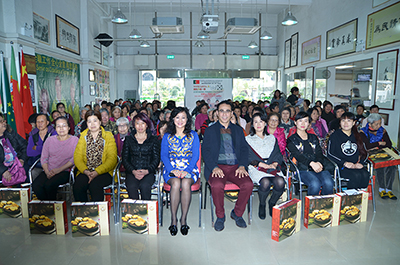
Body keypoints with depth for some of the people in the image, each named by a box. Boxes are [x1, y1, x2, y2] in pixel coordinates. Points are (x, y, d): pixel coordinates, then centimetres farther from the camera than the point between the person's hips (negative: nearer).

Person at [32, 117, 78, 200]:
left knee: (49, 184, -30)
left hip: (65, 171, -4)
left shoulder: (75, 140, 2)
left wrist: (59, 169, -16)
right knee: (36, 185, -25)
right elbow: (43, 158, 10)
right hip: (49, 171, 4)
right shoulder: (50, 140, 14)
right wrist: (47, 172, -8)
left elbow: (74, 159, -6)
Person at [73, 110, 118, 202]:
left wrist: (97, 172, -17)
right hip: (86, 172, 3)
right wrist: (85, 171, -14)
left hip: (104, 171, -2)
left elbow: (112, 158, -4)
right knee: (77, 186, -27)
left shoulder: (108, 136, 5)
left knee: (94, 184, -32)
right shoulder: (83, 137, 14)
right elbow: (77, 156, 5)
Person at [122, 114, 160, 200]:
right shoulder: (128, 139, 14)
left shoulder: (153, 140, 11)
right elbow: (124, 159, 8)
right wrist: (133, 171, -10)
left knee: (144, 186, -32)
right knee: (131, 187, -31)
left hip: (148, 172, -1)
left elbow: (156, 159, 5)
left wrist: (147, 171, -13)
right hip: (132, 172, 1)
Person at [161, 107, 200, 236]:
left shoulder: (193, 135, 11)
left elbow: (195, 155, 3)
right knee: (176, 183, -32)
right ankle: (173, 219, -22)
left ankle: (184, 219, -22)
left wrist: (186, 170, -13)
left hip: (189, 168, 0)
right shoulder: (167, 136, 13)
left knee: (186, 183, -33)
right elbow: (163, 155, 5)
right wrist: (172, 170, -13)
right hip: (171, 169, 1)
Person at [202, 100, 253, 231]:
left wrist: (242, 166, -8)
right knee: (217, 185, -33)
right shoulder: (210, 131, 12)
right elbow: (205, 151, 1)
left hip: (235, 166, 2)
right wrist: (214, 167, -16)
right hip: (217, 166, -2)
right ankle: (220, 216, -4)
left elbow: (244, 149, 11)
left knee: (248, 184, -25)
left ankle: (237, 213, 3)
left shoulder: (238, 130, 19)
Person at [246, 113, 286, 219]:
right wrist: (265, 165, -12)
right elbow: (249, 158, -1)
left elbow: (278, 155, 14)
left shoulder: (272, 138, 22)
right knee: (265, 182, -34)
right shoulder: (248, 139, 10)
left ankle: (272, 203, 1)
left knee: (280, 182, -29)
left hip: (273, 167, 3)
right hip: (256, 168, -3)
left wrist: (274, 164, -8)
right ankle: (262, 205, -4)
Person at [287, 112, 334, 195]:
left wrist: (319, 162, -12)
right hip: (302, 169, -4)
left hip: (318, 167, 4)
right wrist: (311, 163, -25)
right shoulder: (291, 140, 9)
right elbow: (297, 155, -7)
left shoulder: (314, 137, 24)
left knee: (329, 183, -27)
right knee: (315, 184, -32)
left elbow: (319, 152, 12)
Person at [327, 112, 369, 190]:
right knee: (356, 175, -31)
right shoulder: (335, 135, 3)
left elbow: (364, 153, 18)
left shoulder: (356, 136, 18)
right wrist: (344, 163, -15)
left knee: (365, 175, -28)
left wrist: (361, 163, -3)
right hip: (340, 166, -4)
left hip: (355, 166, 4)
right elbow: (330, 154, -4)